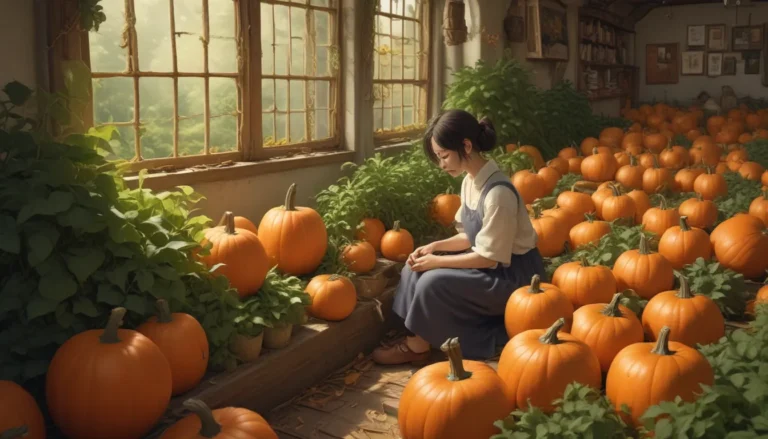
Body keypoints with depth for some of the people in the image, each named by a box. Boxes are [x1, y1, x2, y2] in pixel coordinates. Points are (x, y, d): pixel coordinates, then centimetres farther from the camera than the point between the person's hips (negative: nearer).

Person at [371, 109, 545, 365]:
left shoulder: (497, 192, -28)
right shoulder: (470, 181, 1)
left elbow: (489, 258, -24)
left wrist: (438, 261, -18)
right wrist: (435, 247, -5)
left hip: (512, 274, -9)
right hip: (490, 262, 9)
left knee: (434, 282, -22)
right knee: (415, 268, -2)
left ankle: (418, 347, 0)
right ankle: (417, 339, 1)